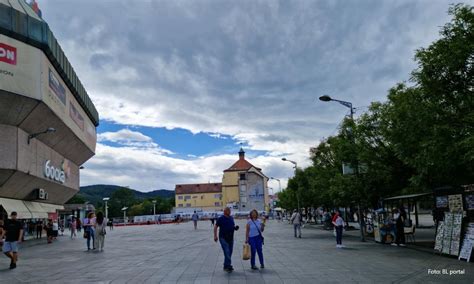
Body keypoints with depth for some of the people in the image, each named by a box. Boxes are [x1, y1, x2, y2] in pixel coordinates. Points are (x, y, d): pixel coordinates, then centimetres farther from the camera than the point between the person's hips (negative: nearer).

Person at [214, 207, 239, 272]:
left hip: (230, 238, 6)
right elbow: (215, 227, -5)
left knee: (230, 252, 10)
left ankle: (226, 266, 21)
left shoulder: (231, 218, 10)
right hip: (223, 238, -6)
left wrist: (235, 227, -2)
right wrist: (215, 236, -13)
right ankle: (228, 266, -7)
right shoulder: (220, 219, -7)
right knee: (227, 252, -12)